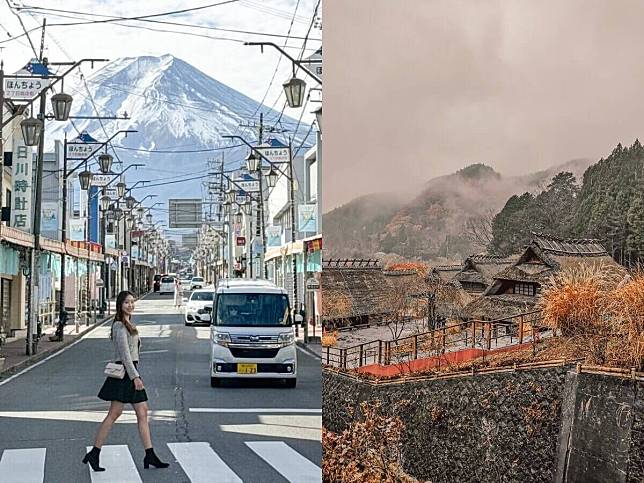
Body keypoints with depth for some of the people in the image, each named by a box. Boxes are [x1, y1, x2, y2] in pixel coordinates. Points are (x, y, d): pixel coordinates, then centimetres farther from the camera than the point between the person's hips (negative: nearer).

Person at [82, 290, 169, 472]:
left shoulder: (128, 325, 18)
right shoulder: (119, 326, -11)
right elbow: (124, 353, -18)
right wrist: (135, 376, -21)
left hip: (131, 372, 9)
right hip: (123, 373, -9)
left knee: (142, 414, 5)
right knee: (114, 414, -6)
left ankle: (150, 456, 5)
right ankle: (94, 453, 2)